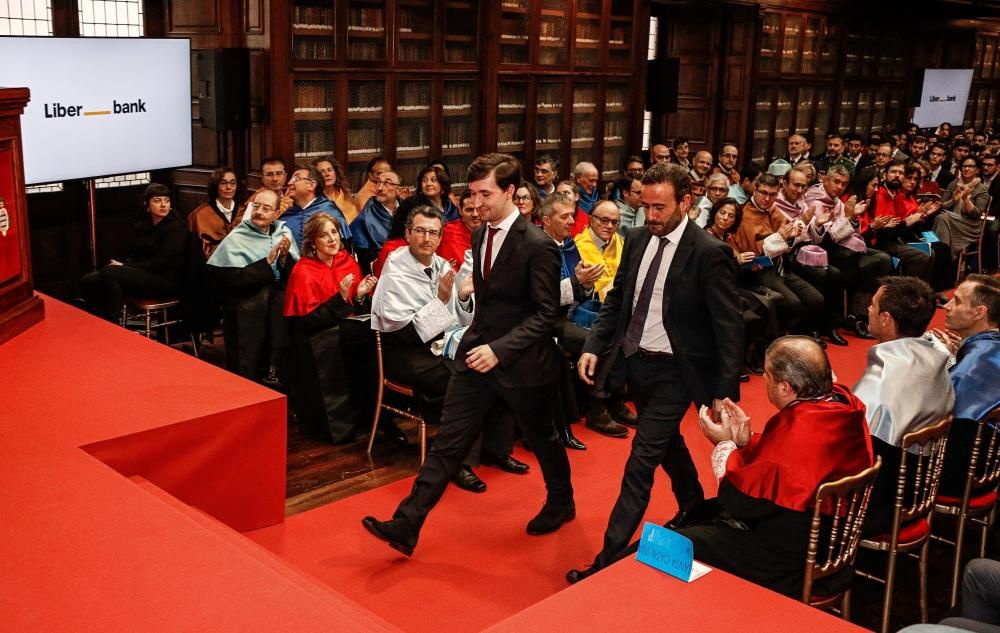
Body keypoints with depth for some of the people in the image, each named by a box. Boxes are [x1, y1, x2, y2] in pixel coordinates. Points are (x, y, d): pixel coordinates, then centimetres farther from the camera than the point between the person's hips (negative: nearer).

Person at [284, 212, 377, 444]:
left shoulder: (348, 262, 6)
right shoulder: (303, 272, -8)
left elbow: (360, 312, 10)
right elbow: (308, 321, -14)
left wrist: (361, 296, -13)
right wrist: (341, 297, -22)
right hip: (316, 344, -4)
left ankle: (368, 413, -10)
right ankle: (336, 424, -17)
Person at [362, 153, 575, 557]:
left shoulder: (537, 246, -18)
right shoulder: (480, 236, 6)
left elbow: (546, 313, -19)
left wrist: (500, 349, -26)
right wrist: (465, 293, 2)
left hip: (519, 361, -6)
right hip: (477, 353, 6)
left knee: (541, 439, 16)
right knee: (448, 441, 3)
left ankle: (561, 504, 43)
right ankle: (406, 526, 3)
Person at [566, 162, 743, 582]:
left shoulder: (709, 253, -18)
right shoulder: (637, 239, 1)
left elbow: (728, 327, -17)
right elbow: (617, 299, 9)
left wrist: (725, 392, -21)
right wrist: (593, 347, -3)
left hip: (672, 372, -7)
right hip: (634, 360, 7)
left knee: (640, 465, -6)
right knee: (666, 442, 27)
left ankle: (609, 560, 2)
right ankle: (693, 505, 52)